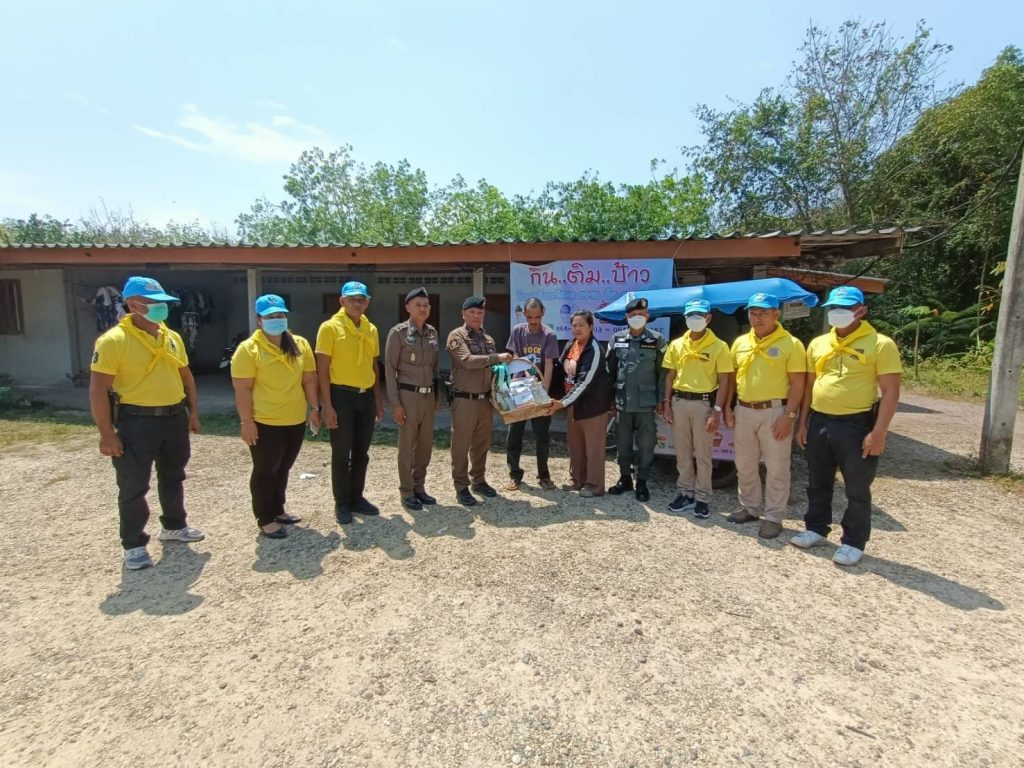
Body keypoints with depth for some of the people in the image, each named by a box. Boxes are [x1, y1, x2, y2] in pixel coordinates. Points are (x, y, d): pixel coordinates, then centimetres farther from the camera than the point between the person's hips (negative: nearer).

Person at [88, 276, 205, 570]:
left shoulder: (172, 337, 7)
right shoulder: (114, 340, -14)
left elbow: (185, 375, 17)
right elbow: (98, 388, -15)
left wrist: (192, 411, 14)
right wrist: (106, 433, -17)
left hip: (175, 418, 6)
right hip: (136, 422, -6)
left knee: (173, 478, 19)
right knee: (133, 487, 5)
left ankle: (174, 526, 37)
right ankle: (134, 544, 21)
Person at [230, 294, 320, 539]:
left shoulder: (300, 345, 4)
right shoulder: (248, 349, -11)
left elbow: (309, 379, 9)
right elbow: (243, 389, -13)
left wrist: (314, 408, 7)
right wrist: (247, 421, -15)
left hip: (296, 421, 5)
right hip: (265, 423, -5)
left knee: (283, 468, 18)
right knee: (265, 471, 6)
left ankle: (278, 510, 34)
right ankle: (265, 519, 19)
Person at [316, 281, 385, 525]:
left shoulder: (371, 329, 10)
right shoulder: (330, 327, -8)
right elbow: (322, 369, -10)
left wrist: (378, 399, 12)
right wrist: (327, 405, -15)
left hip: (366, 396, 6)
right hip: (342, 395, -5)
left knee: (361, 452, 13)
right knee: (341, 453, 3)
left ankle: (357, 497, 27)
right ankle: (342, 503, 17)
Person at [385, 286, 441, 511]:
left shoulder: (432, 332, 10)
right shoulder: (398, 332, -7)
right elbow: (390, 368, -8)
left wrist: (437, 395, 13)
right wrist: (395, 402, -12)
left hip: (428, 395, 6)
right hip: (408, 395, -5)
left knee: (425, 445, 11)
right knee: (406, 446, 2)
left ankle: (419, 487, 25)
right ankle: (407, 492, 15)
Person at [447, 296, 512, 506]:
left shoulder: (488, 339, 15)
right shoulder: (456, 336, -5)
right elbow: (467, 361, -20)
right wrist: (497, 357, -22)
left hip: (486, 400, 6)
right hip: (465, 400, -6)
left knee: (482, 443, 14)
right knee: (461, 445, 1)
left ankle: (478, 480, 28)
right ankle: (461, 486, 11)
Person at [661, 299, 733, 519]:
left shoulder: (719, 346, -4)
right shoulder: (676, 345, 7)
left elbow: (724, 381, -5)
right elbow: (670, 376, 10)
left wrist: (717, 411, -12)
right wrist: (667, 405, 4)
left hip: (704, 403, -4)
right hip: (679, 402, 4)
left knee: (702, 454, 4)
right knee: (682, 452, 11)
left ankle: (702, 498, 16)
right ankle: (686, 493, 23)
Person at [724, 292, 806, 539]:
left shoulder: (791, 344, -7)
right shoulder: (740, 342, 9)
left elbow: (797, 384, -9)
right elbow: (732, 377, 13)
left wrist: (788, 415, -16)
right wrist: (727, 407, 8)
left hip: (774, 411, -5)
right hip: (744, 410, 6)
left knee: (776, 467, 4)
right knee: (745, 464, 14)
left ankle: (773, 517, 16)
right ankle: (749, 508, 30)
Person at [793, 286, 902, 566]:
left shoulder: (880, 344, -7)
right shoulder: (818, 344, 9)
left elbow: (891, 392, -10)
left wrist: (878, 432, -17)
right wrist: (803, 422, 10)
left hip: (857, 424, -5)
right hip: (819, 422, 5)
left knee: (857, 489, 7)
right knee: (818, 483, 16)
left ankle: (853, 543, 21)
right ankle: (816, 529, 32)